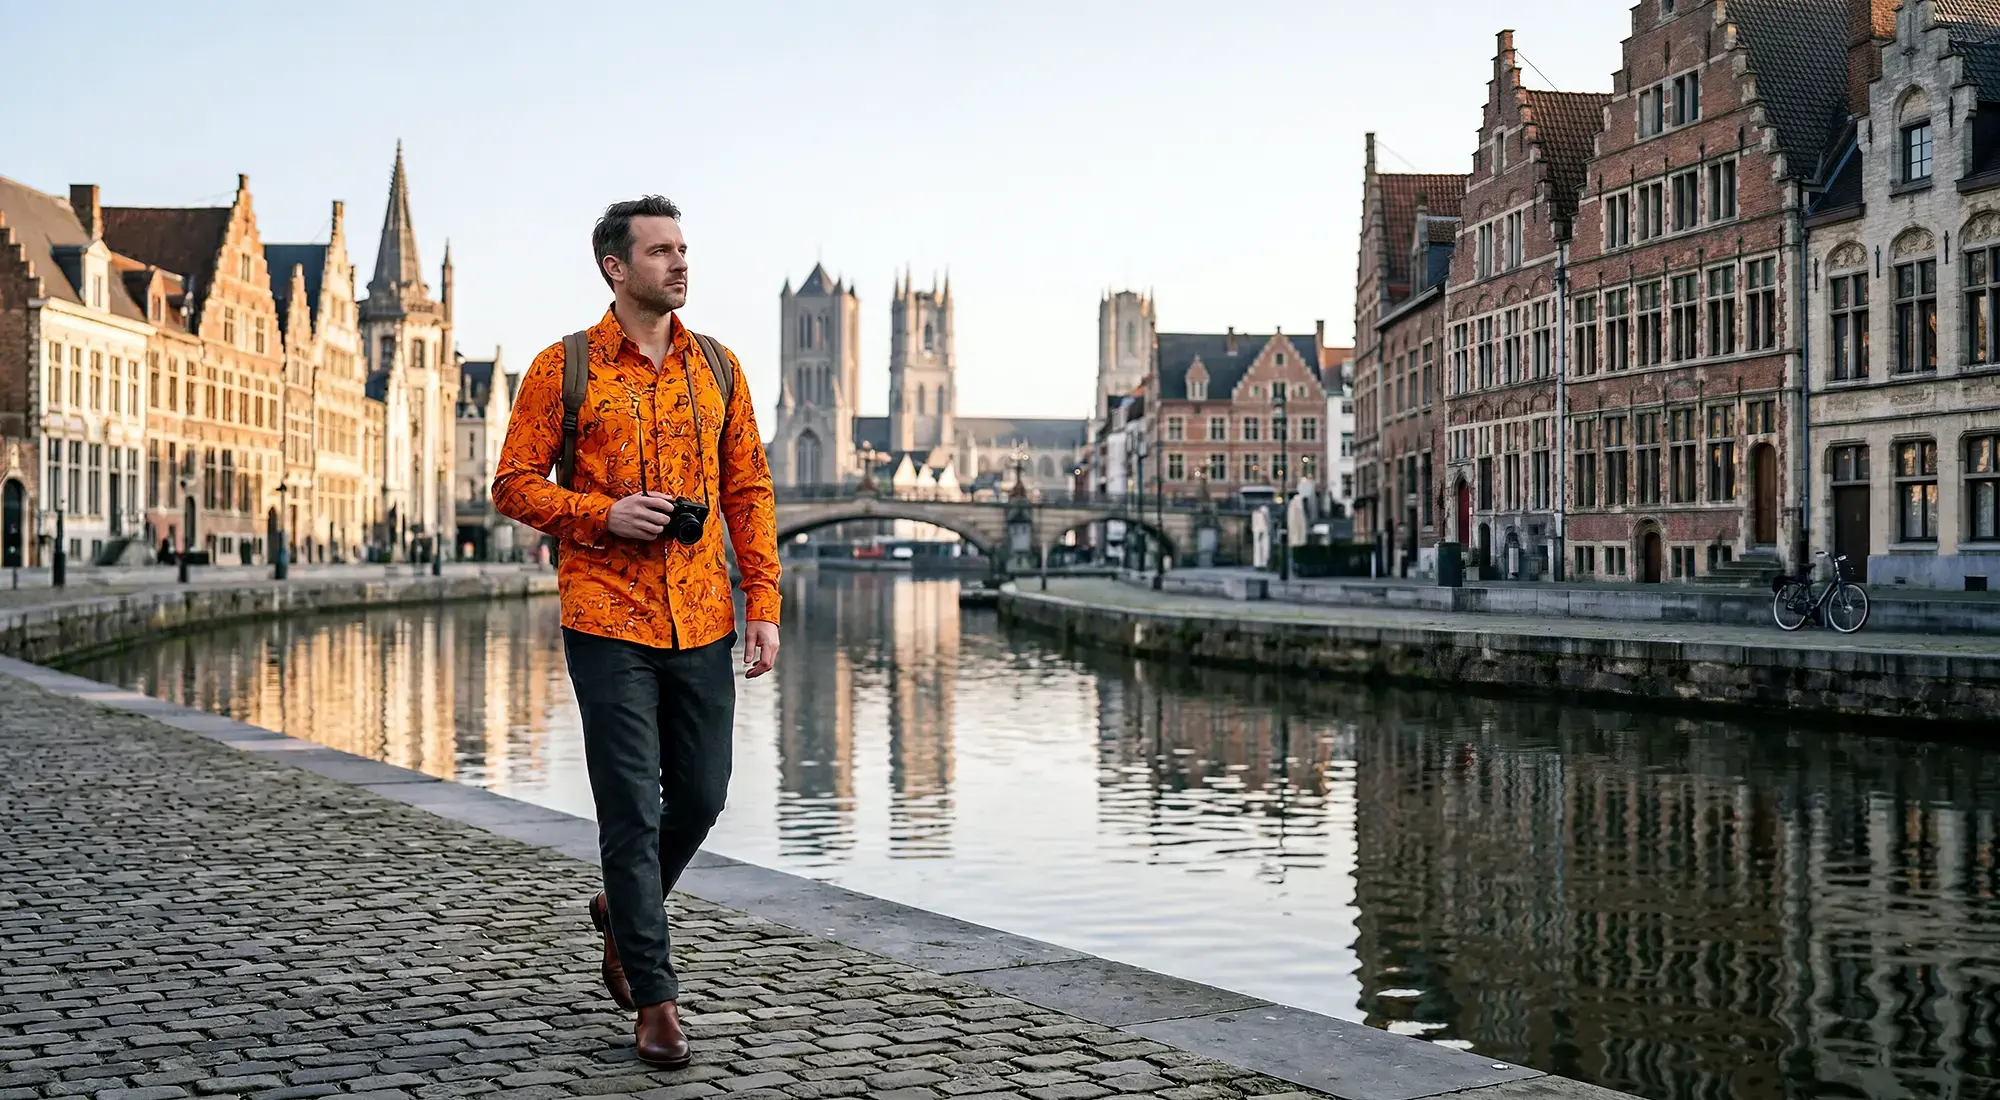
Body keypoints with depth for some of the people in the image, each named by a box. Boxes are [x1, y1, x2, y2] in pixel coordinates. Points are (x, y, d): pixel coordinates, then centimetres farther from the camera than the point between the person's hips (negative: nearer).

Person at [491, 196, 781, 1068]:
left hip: (703, 624, 4)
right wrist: (606, 514, -16)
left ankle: (623, 911, 38)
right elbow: (515, 486, -1)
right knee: (632, 809, -2)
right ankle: (655, 1001, 8)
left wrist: (764, 604, 2)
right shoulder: (562, 369, -1)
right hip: (607, 621, -4)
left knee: (701, 794, 9)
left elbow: (749, 491, 10)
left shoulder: (717, 368, 9)